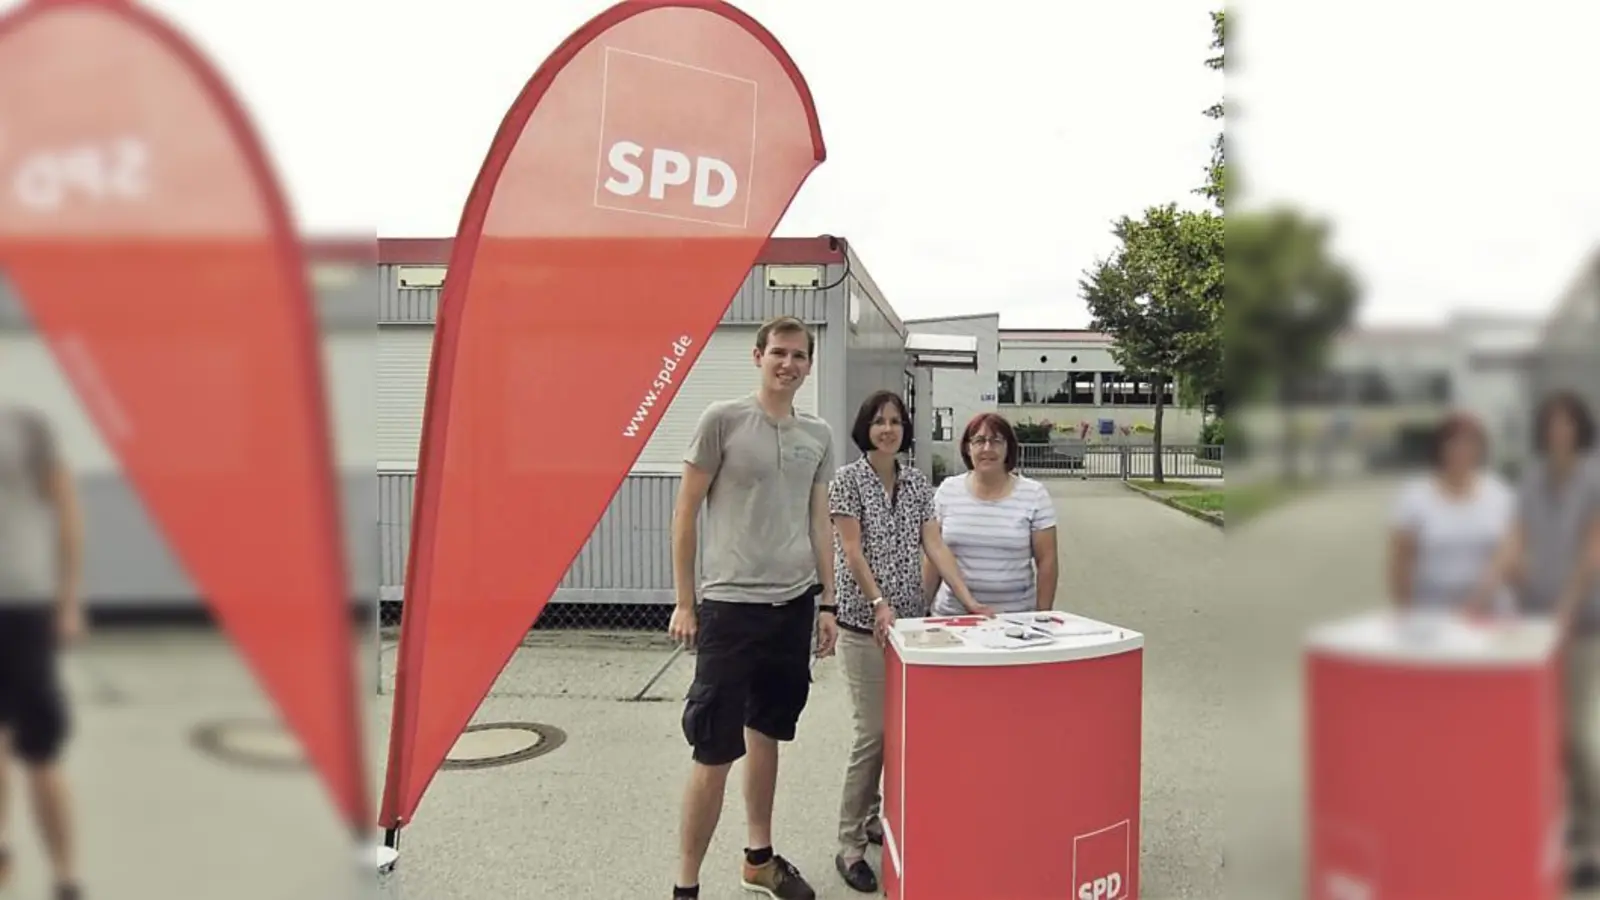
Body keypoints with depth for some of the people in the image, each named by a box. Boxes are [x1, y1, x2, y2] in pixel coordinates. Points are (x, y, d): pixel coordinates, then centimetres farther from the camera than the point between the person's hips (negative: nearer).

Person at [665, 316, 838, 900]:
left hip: (794, 605, 5)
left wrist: (827, 604, 12)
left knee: (767, 734, 17)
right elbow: (686, 512, -3)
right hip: (731, 604, -5)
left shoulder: (819, 436, 10)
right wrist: (684, 602, -5)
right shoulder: (722, 420, -5)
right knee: (715, 752, -3)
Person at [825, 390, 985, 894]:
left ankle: (878, 819, 26)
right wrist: (879, 603, -22)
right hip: (865, 623, -5)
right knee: (874, 731, -8)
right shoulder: (848, 479, -6)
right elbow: (852, 551, -12)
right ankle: (850, 846, 3)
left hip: (912, 619, 6)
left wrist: (968, 601, -7)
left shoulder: (918, 483, 9)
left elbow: (934, 546, 3)